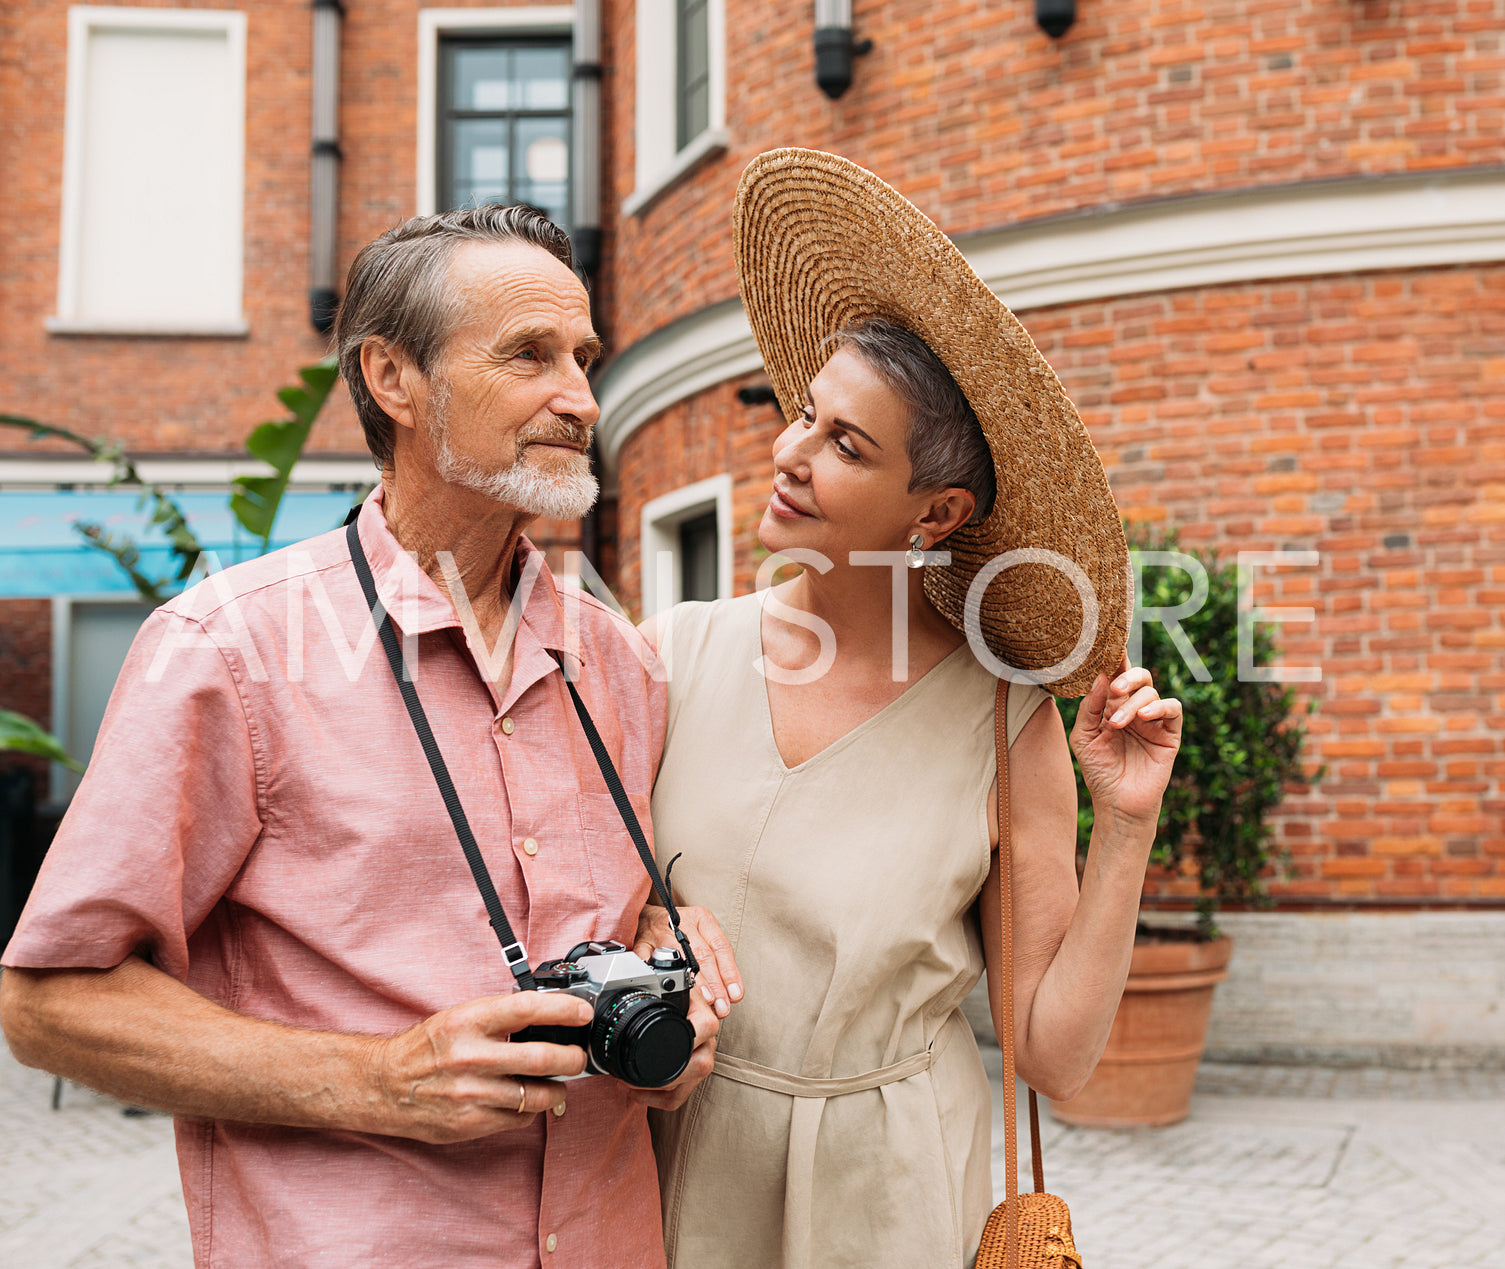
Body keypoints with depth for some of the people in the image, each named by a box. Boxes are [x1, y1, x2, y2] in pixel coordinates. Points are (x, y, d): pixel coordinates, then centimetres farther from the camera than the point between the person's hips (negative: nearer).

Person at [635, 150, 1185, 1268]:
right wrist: (651, 918, -18)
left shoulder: (1008, 726, -13)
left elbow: (1055, 1056, -9)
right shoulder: (677, 657, -9)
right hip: (678, 1178, 2)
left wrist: (1125, 829, -16)